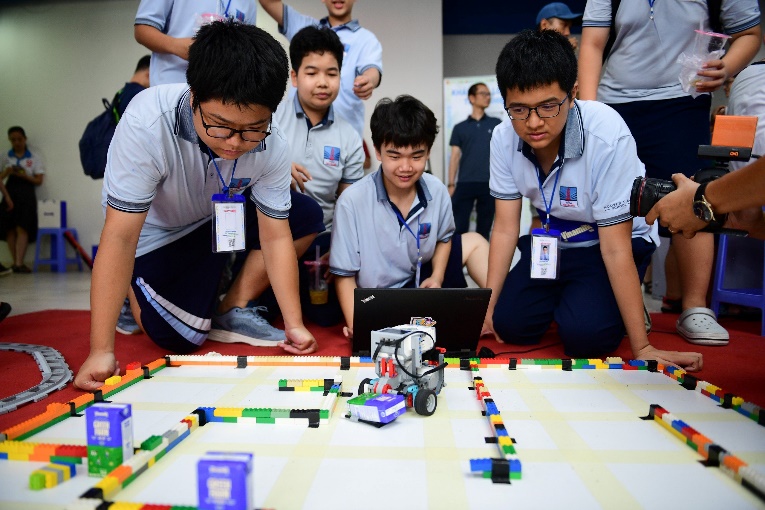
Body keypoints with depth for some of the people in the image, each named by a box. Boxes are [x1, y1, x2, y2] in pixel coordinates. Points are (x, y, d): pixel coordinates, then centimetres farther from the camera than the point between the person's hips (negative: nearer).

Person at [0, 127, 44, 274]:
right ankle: (16, 262, 4)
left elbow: (39, 180, 2)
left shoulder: (34, 159, 8)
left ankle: (19, 263, -15)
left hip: (27, 194, -1)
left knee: (22, 228, -11)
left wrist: (24, 175, -11)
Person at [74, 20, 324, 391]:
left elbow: (275, 235, -18)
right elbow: (119, 237, -35)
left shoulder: (270, 145, -25)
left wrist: (294, 325, -22)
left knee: (308, 216, -14)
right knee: (180, 338, -18)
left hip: (225, 215, 4)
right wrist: (101, 351, -35)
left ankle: (234, 307, -1)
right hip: (157, 234, -3)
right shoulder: (146, 123, -36)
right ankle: (135, 291, 16)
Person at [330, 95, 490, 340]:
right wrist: (357, 327, -25)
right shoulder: (352, 201, -22)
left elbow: (444, 238, 13)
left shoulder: (437, 191, -9)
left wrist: (437, 277, -5)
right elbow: (344, 275, -14)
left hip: (419, 279, 6)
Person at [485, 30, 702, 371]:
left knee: (584, 333, -25)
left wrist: (642, 348, -24)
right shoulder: (504, 139, -18)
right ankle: (562, 297, 19)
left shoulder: (607, 135, -33)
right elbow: (505, 229, -11)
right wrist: (488, 308, -14)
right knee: (509, 324, -12)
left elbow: (615, 248, -28)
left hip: (609, 241, -4)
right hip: (551, 240, 4)